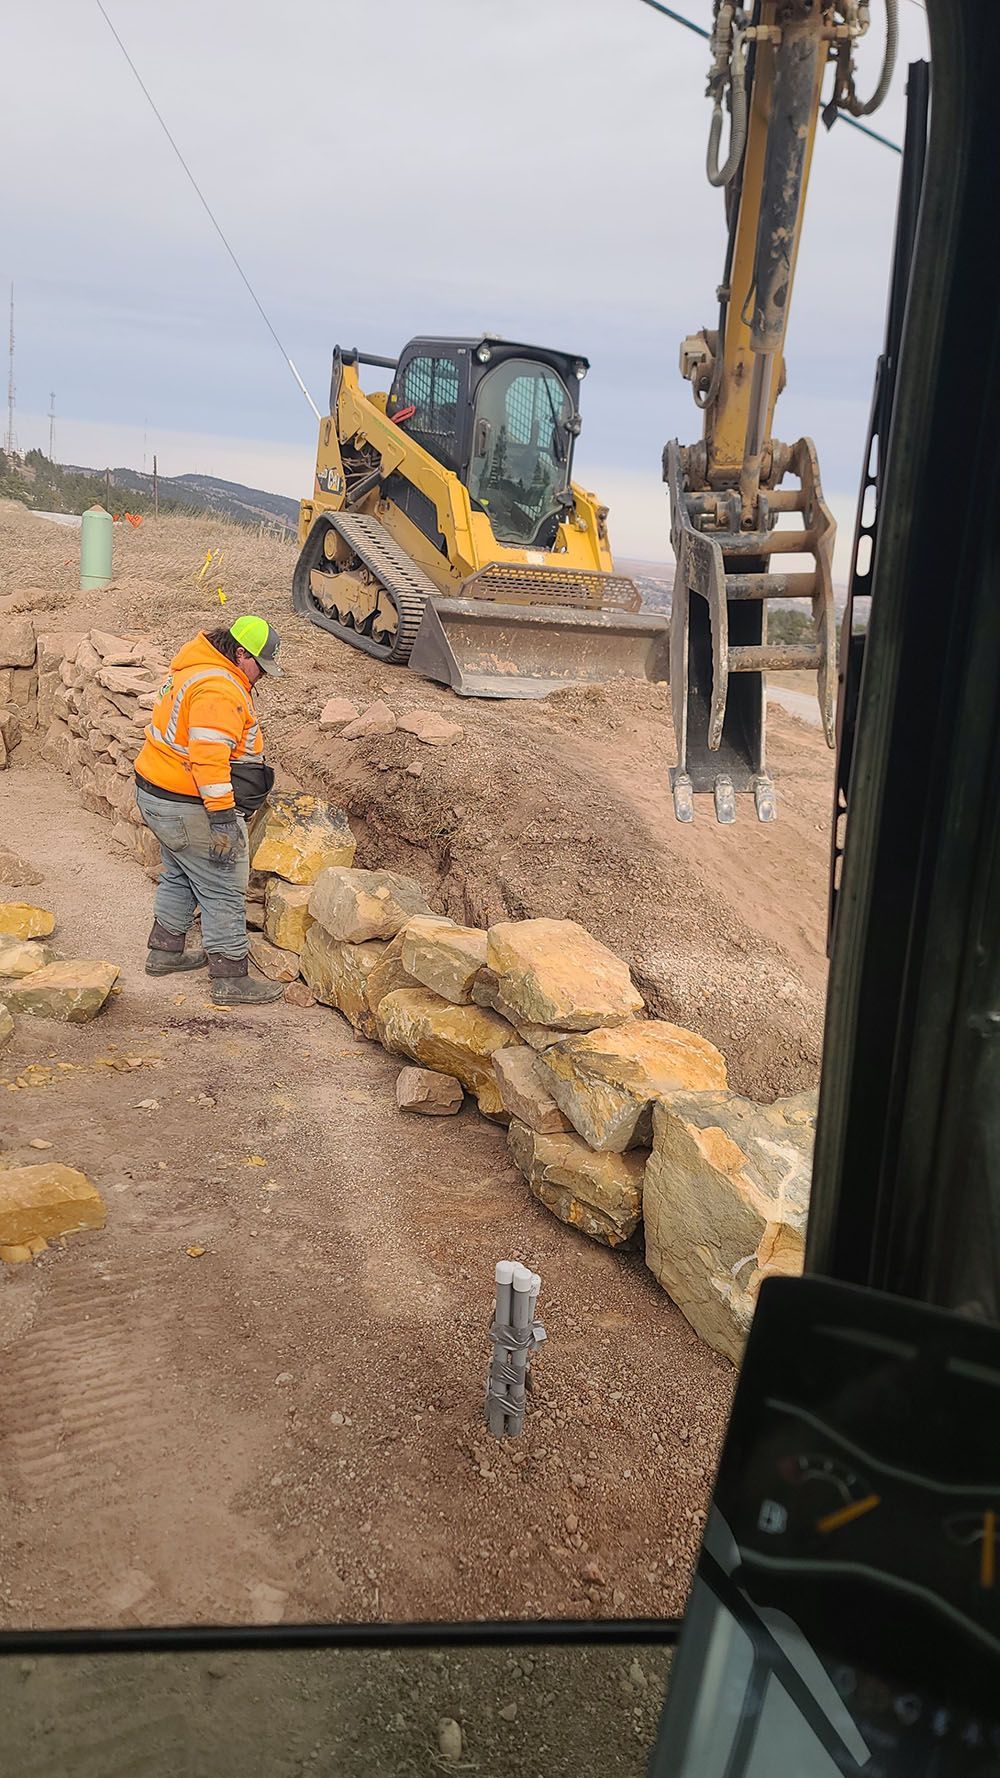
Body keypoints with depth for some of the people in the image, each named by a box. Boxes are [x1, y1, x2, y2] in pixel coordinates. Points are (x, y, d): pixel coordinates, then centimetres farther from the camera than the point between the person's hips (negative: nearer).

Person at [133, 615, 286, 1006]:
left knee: (180, 875, 26)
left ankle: (165, 951, 40)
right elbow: (209, 758, -31)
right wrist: (222, 819, -29)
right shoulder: (218, 690, -24)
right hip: (186, 807, -11)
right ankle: (231, 979, 6)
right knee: (223, 890, -1)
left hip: (156, 790, 11)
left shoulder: (195, 669, 10)